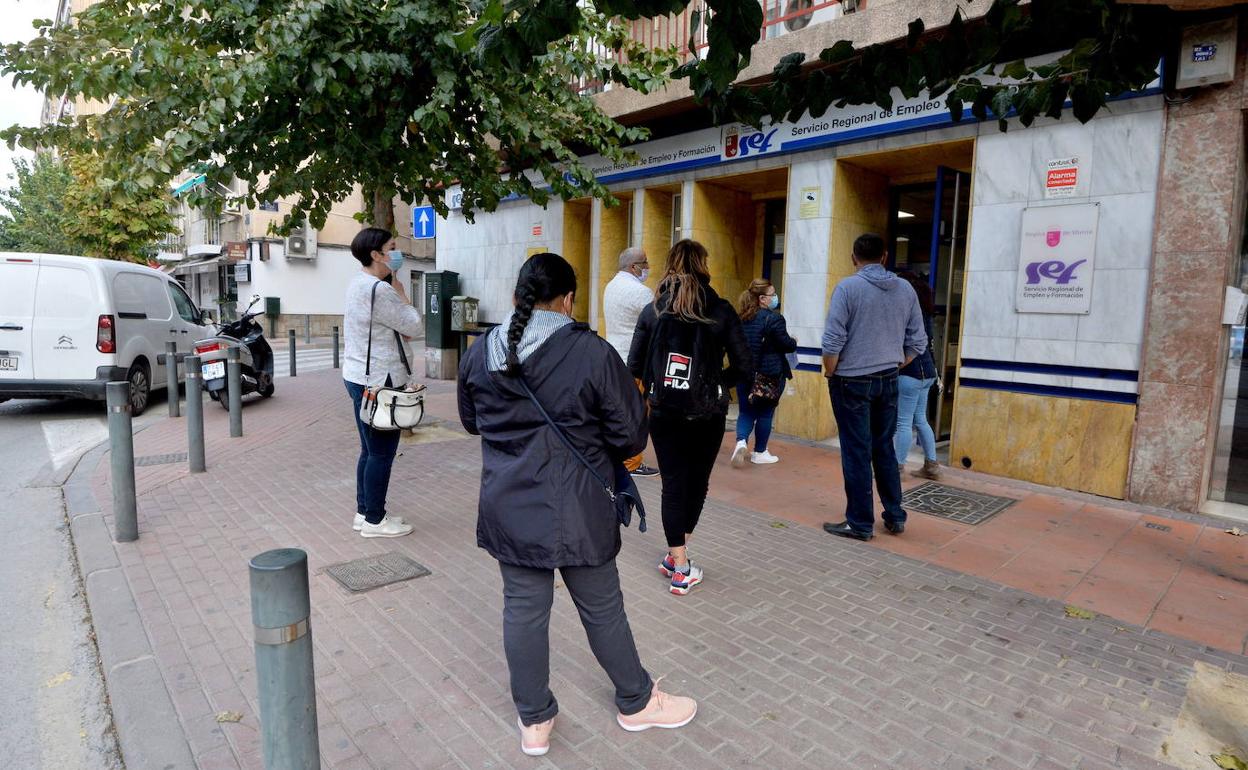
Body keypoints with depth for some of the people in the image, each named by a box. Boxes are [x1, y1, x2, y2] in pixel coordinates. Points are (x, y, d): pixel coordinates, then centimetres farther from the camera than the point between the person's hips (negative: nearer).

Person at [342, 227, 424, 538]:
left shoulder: (359, 284, 13)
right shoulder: (379, 289, -20)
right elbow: (415, 326, -14)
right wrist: (400, 291, -2)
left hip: (361, 376, 11)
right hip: (379, 381, -11)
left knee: (370, 450, 18)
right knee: (382, 454, 0)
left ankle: (364, 512, 27)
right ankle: (374, 520, 10)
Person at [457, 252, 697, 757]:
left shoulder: (480, 353, -1)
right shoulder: (592, 353, -16)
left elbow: (471, 422, 15)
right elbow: (631, 436, -10)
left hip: (508, 508, 4)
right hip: (575, 510, -3)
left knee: (523, 608, 15)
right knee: (601, 607, 14)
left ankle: (534, 721, 31)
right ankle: (637, 702, 36)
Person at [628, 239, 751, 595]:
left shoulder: (652, 311, 0)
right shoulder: (721, 311, -5)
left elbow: (634, 365, -1)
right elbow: (744, 365, -6)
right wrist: (716, 383, 11)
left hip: (664, 411, 1)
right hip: (707, 413, -1)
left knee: (673, 483, 9)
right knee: (698, 481, 17)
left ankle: (679, 566, 13)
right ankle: (677, 557, 27)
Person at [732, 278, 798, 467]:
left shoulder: (741, 318, 4)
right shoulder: (773, 319, -15)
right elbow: (786, 345, -12)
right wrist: (794, 342, 9)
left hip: (745, 372, 5)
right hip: (770, 374, -5)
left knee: (746, 411, 13)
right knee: (765, 413, 9)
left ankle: (741, 441, -12)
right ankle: (759, 453, 19)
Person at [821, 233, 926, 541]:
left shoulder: (848, 287, -12)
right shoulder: (905, 289, 4)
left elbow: (833, 341, -16)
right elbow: (917, 342, 6)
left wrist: (830, 373, 0)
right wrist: (893, 366, 17)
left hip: (852, 381, -5)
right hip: (888, 382, 5)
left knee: (857, 453, 2)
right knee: (885, 449, 16)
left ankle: (860, 523, 11)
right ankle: (895, 517, 24)